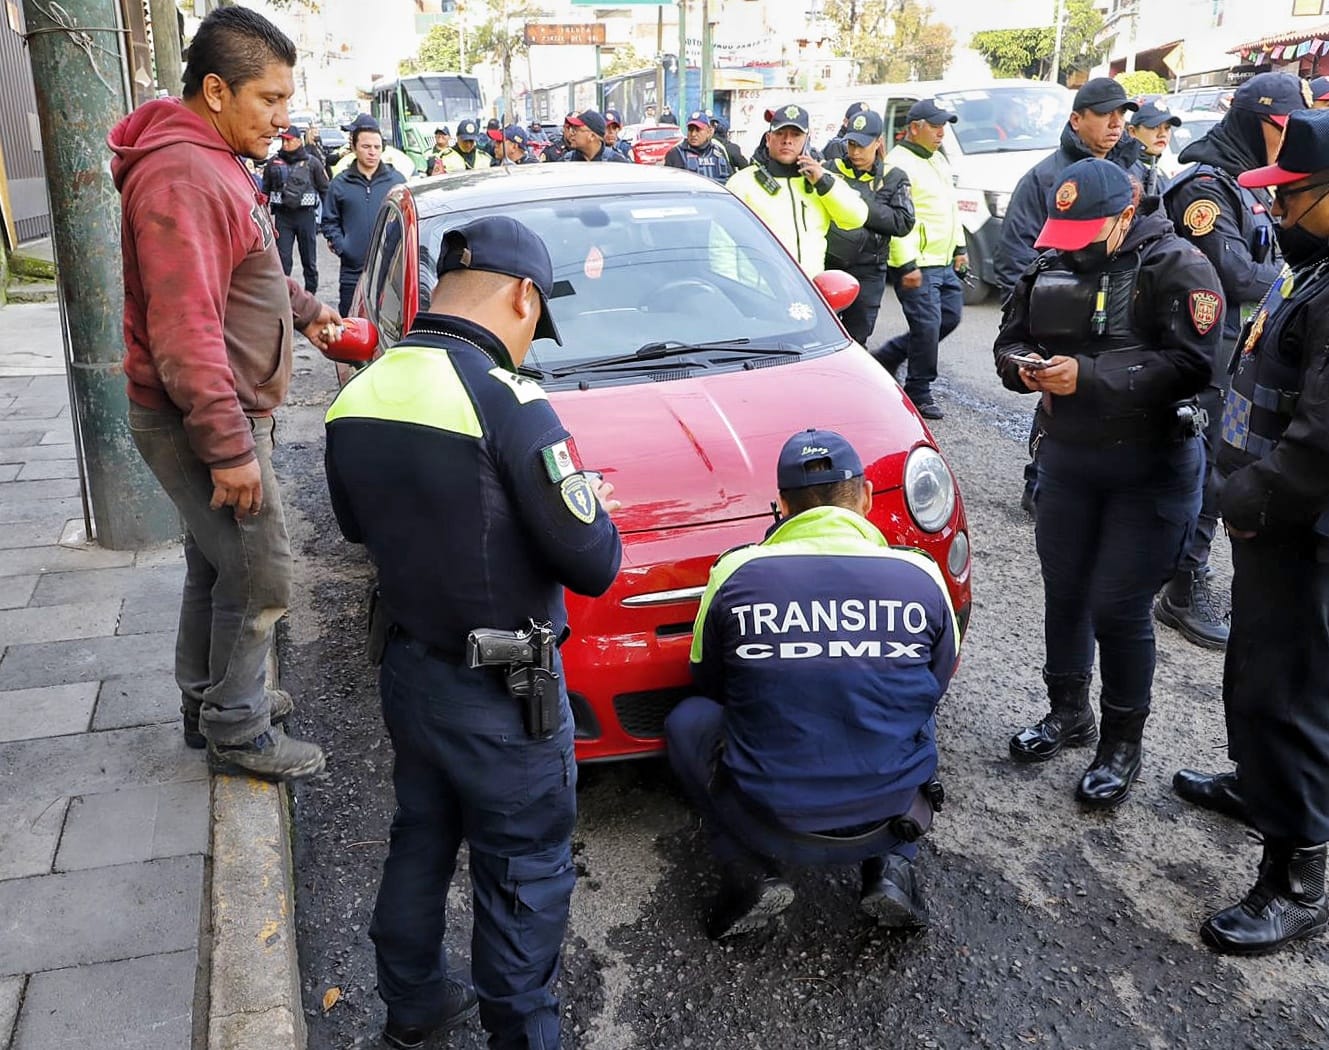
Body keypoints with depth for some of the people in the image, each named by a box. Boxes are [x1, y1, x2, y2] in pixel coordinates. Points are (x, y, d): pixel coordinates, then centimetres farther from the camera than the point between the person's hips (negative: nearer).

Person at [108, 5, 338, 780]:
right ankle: (238, 732, 14)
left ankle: (209, 700, 36)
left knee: (216, 565, 20)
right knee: (258, 576, -2)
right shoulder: (181, 176, -22)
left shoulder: (214, 164, 13)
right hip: (208, 424, -11)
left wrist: (306, 308, 22)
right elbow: (184, 332, -27)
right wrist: (229, 447, -26)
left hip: (225, 415, 11)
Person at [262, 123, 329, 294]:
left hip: (306, 215, -1)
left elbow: (325, 190, 1)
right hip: (282, 215, 1)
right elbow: (265, 190, 11)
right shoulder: (274, 162, 6)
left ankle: (310, 292, 20)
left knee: (309, 259, 8)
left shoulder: (312, 163, 0)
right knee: (283, 258, -1)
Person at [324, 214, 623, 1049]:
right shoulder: (506, 402, -24)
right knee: (524, 879, 11)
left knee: (421, 841, 25)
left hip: (407, 671, 7)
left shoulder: (358, 396, -2)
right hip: (500, 696, -7)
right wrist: (593, 505, -2)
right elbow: (594, 563, -21)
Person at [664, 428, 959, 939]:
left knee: (686, 721, 24)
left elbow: (708, 682, 9)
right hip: (888, 822, 2)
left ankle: (750, 872, 8)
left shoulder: (735, 572, -7)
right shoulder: (920, 575, -5)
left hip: (769, 823, -2)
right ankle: (891, 869, 14)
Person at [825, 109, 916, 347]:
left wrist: (863, 206, -11)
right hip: (827, 266, 0)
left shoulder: (893, 178, 7)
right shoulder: (831, 169, 5)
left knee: (856, 341, 7)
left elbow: (903, 223, -6)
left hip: (867, 272, 1)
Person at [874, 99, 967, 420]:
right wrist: (907, 265, -23)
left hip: (944, 262, 10)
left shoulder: (939, 159, 18)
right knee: (928, 327, -7)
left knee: (950, 317, 13)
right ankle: (919, 393, 7)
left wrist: (959, 248, 21)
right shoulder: (899, 165, -14)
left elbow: (952, 206, 26)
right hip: (917, 266, -10)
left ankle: (887, 356, 24)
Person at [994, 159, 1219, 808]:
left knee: (1118, 606, -4)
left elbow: (1189, 364, -22)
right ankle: (1069, 713, 35)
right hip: (1065, 457, 6)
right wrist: (1023, 365, -13)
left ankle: (1122, 744, 15)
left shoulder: (1176, 267, -11)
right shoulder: (1050, 265, 6)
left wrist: (1088, 376, -29)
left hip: (1151, 467, -6)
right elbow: (1009, 339, 11)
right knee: (1063, 592, 14)